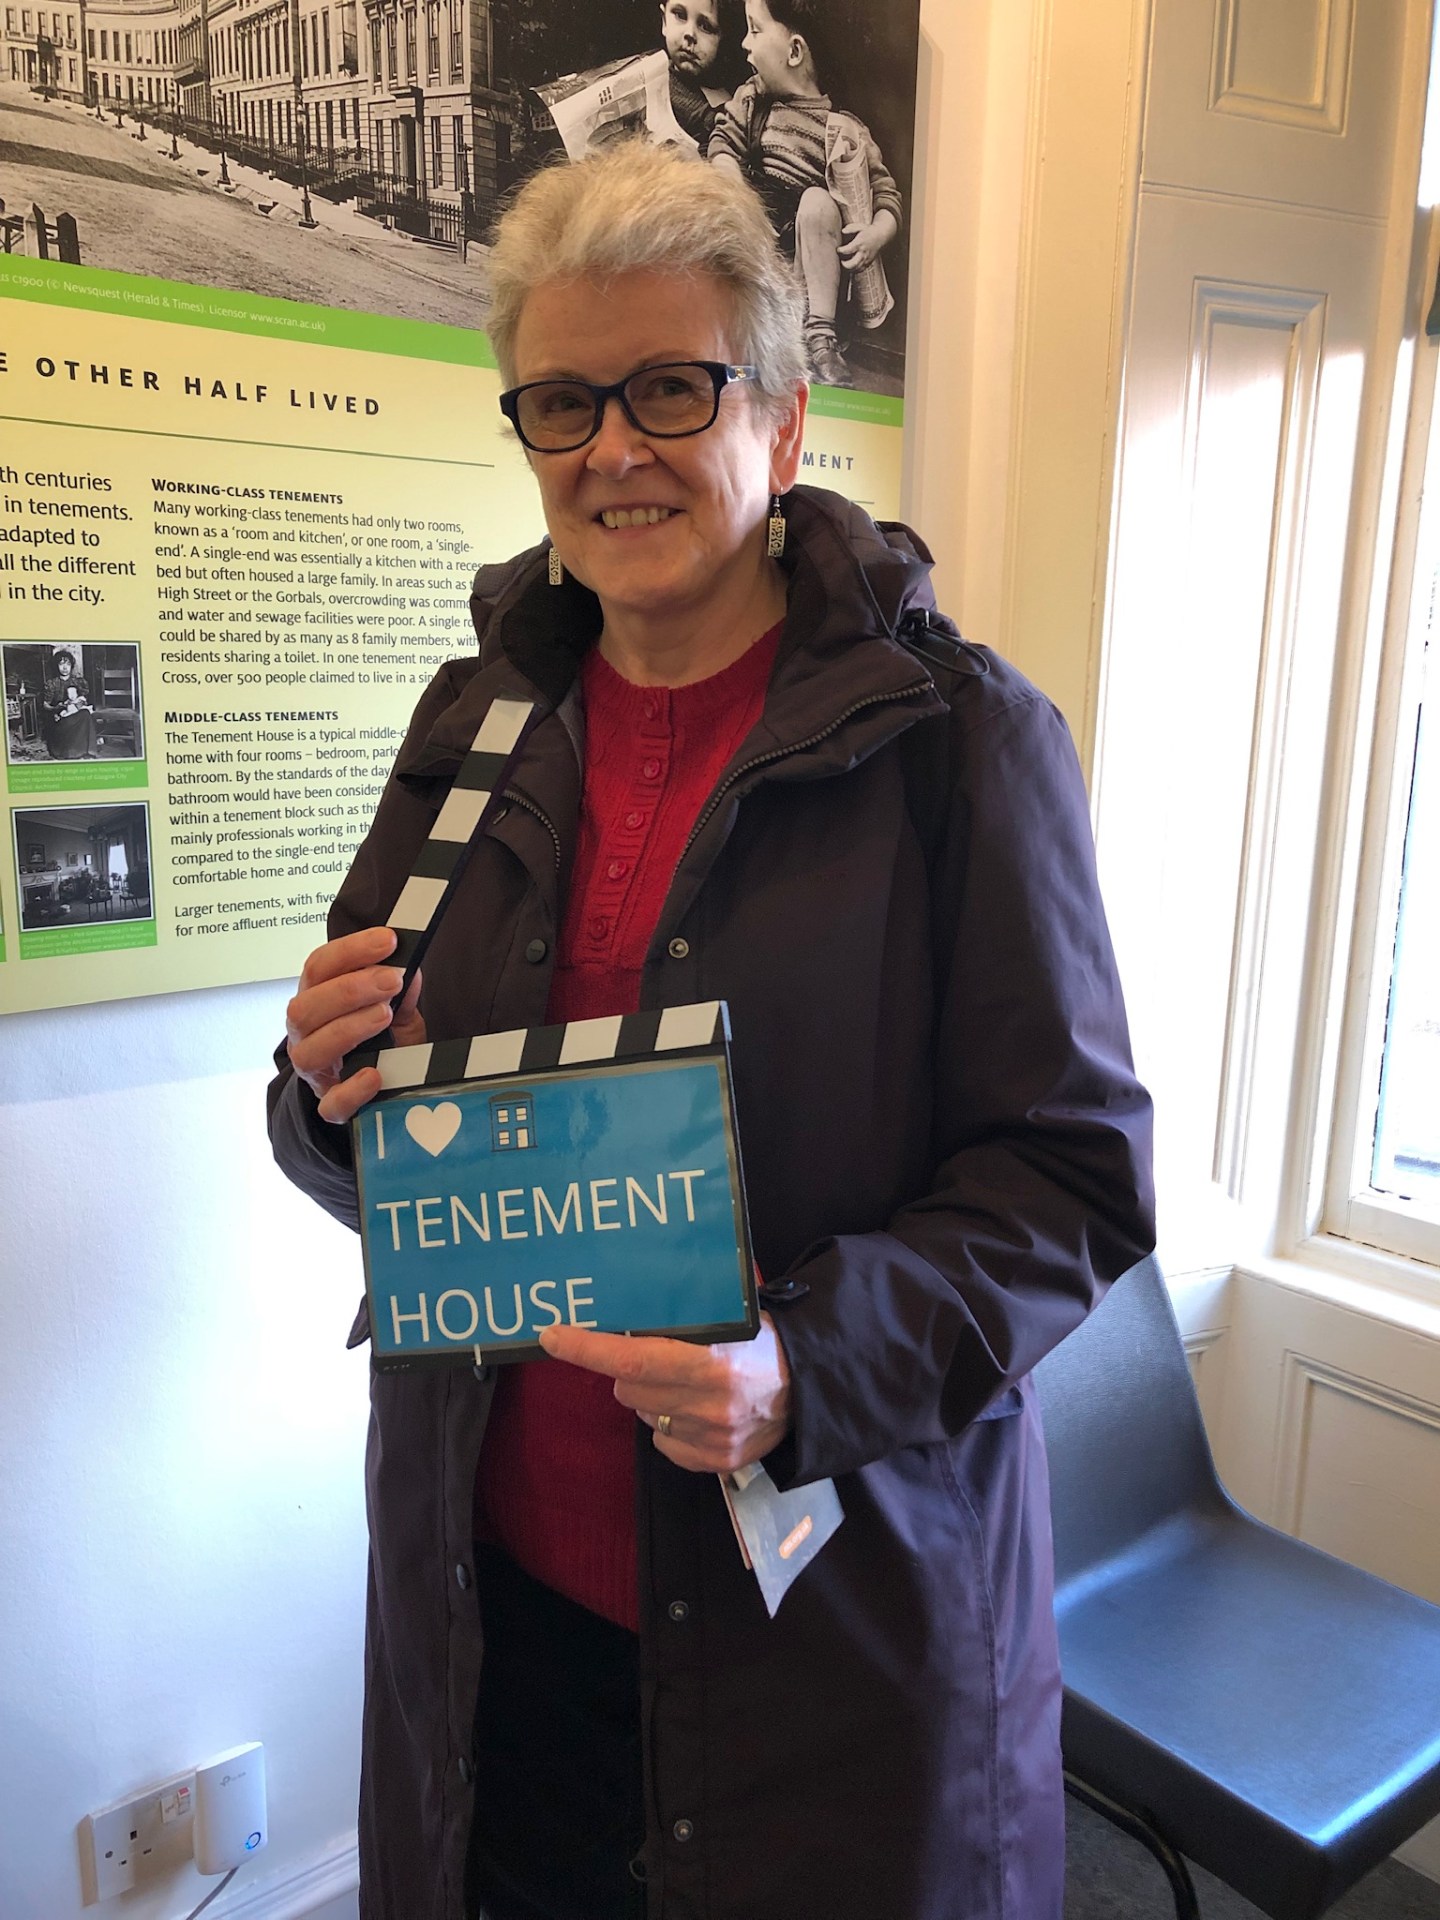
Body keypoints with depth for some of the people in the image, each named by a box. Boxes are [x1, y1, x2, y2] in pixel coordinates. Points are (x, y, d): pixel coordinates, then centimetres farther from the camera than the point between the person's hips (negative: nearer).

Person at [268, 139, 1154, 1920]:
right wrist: (345, 1091, -14)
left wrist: (815, 1362, -24)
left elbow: (1074, 1160, -11)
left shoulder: (956, 733, -11)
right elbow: (354, 1148, 9)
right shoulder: (477, 720, 2)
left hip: (839, 1589, -3)